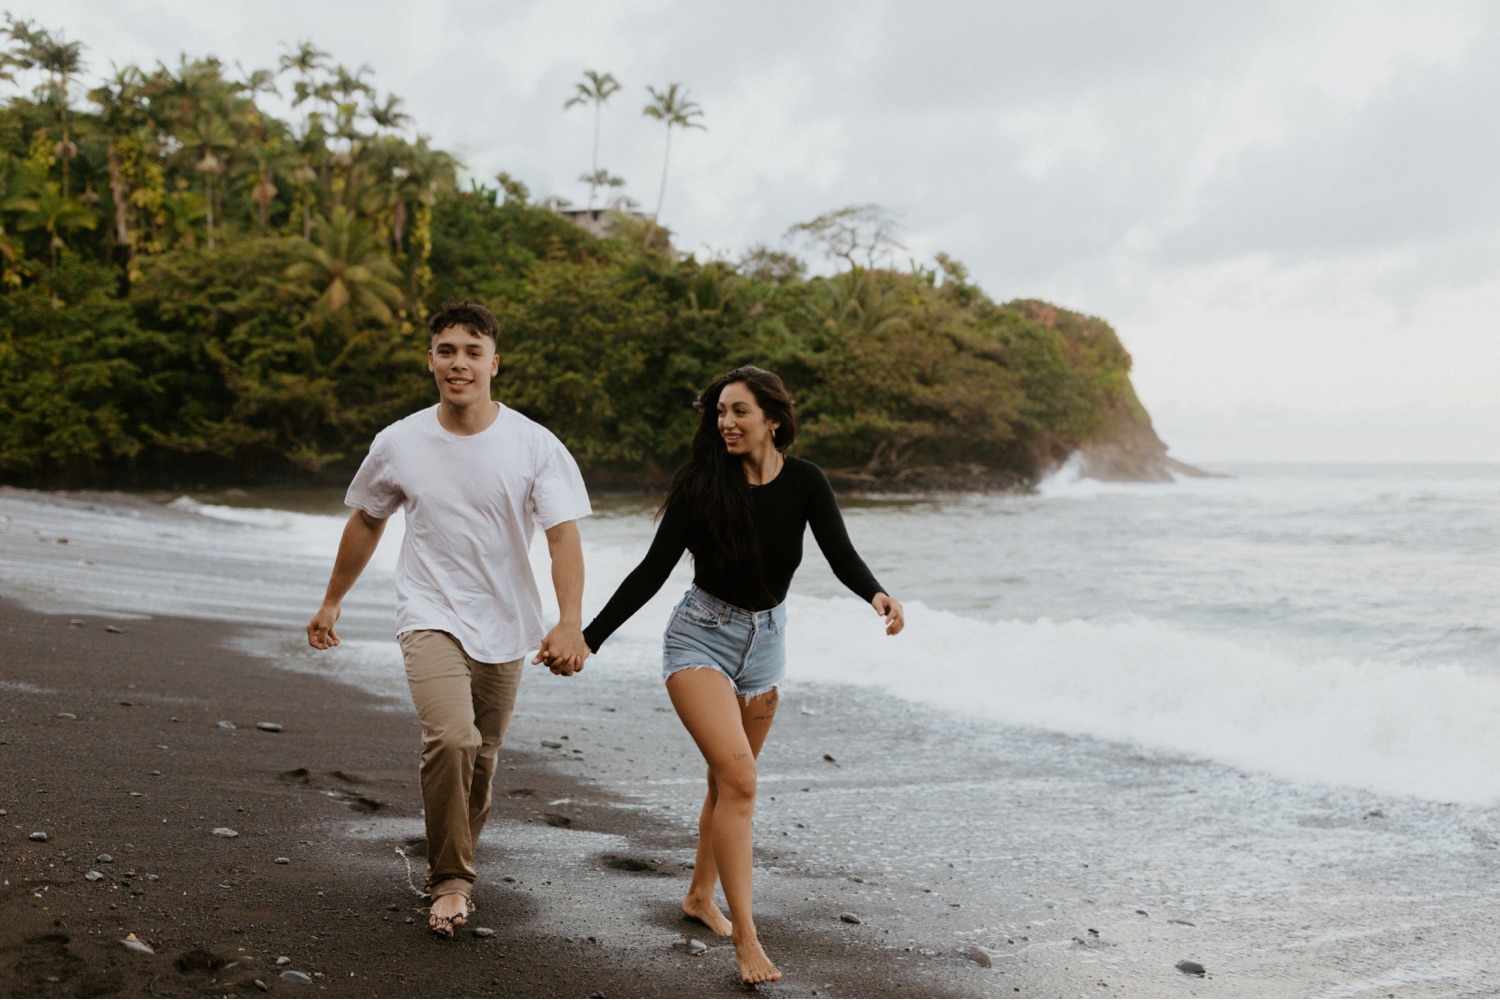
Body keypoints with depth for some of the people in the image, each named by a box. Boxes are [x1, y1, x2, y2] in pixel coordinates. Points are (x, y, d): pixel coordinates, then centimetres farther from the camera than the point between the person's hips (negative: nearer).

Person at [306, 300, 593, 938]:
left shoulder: (536, 446, -9)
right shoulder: (399, 444, -3)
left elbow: (563, 535, -16)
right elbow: (366, 521, 13)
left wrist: (570, 623, -32)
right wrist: (332, 602, 20)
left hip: (504, 627, 1)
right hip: (430, 616, -1)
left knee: (481, 760, 11)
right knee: (450, 740, -23)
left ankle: (450, 865, 36)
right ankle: (451, 882, -7)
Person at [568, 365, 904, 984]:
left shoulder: (804, 483, -8)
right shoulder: (701, 484, -14)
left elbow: (841, 555, -17)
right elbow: (652, 571, -12)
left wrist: (876, 593, -39)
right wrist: (589, 637, -16)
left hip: (765, 641, 4)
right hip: (701, 637, -4)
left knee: (728, 780, 17)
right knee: (739, 778, -17)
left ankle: (700, 896, 37)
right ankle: (745, 938, -13)